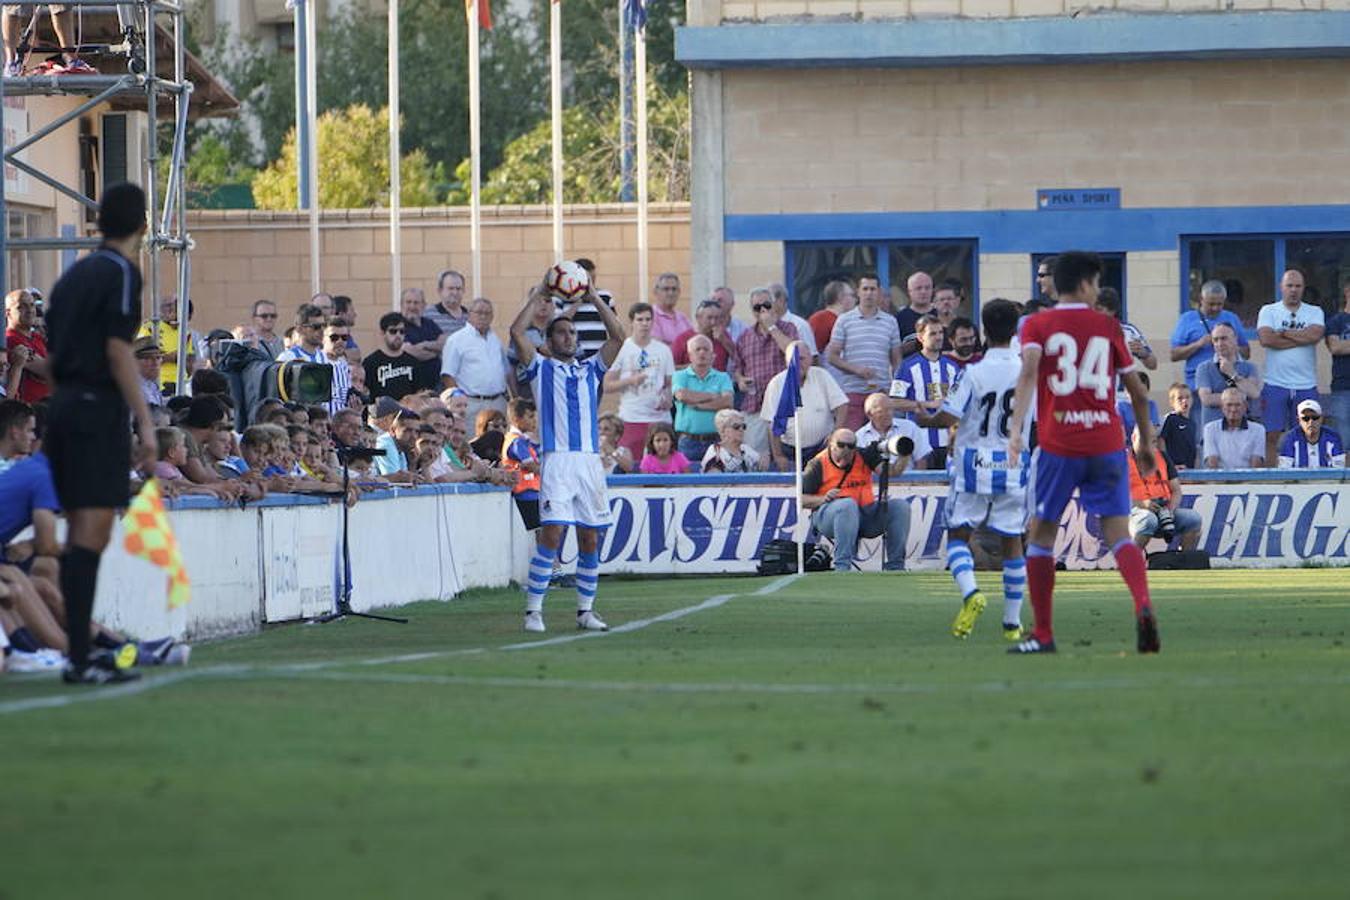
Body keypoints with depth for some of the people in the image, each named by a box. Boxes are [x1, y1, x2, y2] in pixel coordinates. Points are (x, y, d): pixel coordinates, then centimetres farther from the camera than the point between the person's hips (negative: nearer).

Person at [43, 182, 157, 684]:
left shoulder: (75, 273, 16)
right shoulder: (120, 272, -7)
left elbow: (53, 346, 16)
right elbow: (118, 351, -14)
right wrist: (145, 423, -14)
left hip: (64, 406, 8)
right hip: (99, 408, -8)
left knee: (78, 534, 11)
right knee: (92, 534, -10)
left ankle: (76, 652, 12)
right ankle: (79, 659, -16)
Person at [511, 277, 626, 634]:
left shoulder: (590, 370, 21)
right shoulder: (541, 369, 11)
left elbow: (617, 335, 15)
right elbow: (517, 332, -1)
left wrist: (593, 298, 11)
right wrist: (539, 298, 6)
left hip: (590, 461, 4)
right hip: (557, 460, -4)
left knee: (590, 539, 5)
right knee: (552, 534, -13)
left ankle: (585, 611, 13)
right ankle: (533, 611, -11)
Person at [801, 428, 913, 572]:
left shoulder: (864, 457, 7)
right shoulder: (818, 464, -2)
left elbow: (892, 471, -5)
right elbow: (801, 499, -4)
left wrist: (904, 457, -24)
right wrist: (823, 499, -21)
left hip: (865, 514, 5)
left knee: (900, 506, -12)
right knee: (848, 504, -38)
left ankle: (895, 565, -13)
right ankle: (842, 567, -42)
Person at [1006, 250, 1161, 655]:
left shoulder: (1037, 325, 5)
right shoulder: (1108, 327, 10)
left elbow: (1029, 370, -15)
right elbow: (1138, 391, 12)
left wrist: (1016, 426, -24)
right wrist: (1146, 442, 23)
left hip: (1058, 445, -1)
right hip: (1107, 443, 1)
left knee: (1041, 534, 12)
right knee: (1119, 534, -1)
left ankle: (1043, 635, 10)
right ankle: (1143, 605, -28)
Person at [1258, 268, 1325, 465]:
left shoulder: (1314, 312, 10)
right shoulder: (1268, 311, 6)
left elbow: (1315, 335, -10)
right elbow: (1266, 339, -12)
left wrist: (1283, 333, -6)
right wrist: (1301, 338, -7)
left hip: (1306, 385, 2)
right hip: (1275, 384, -2)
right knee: (1271, 435, -5)